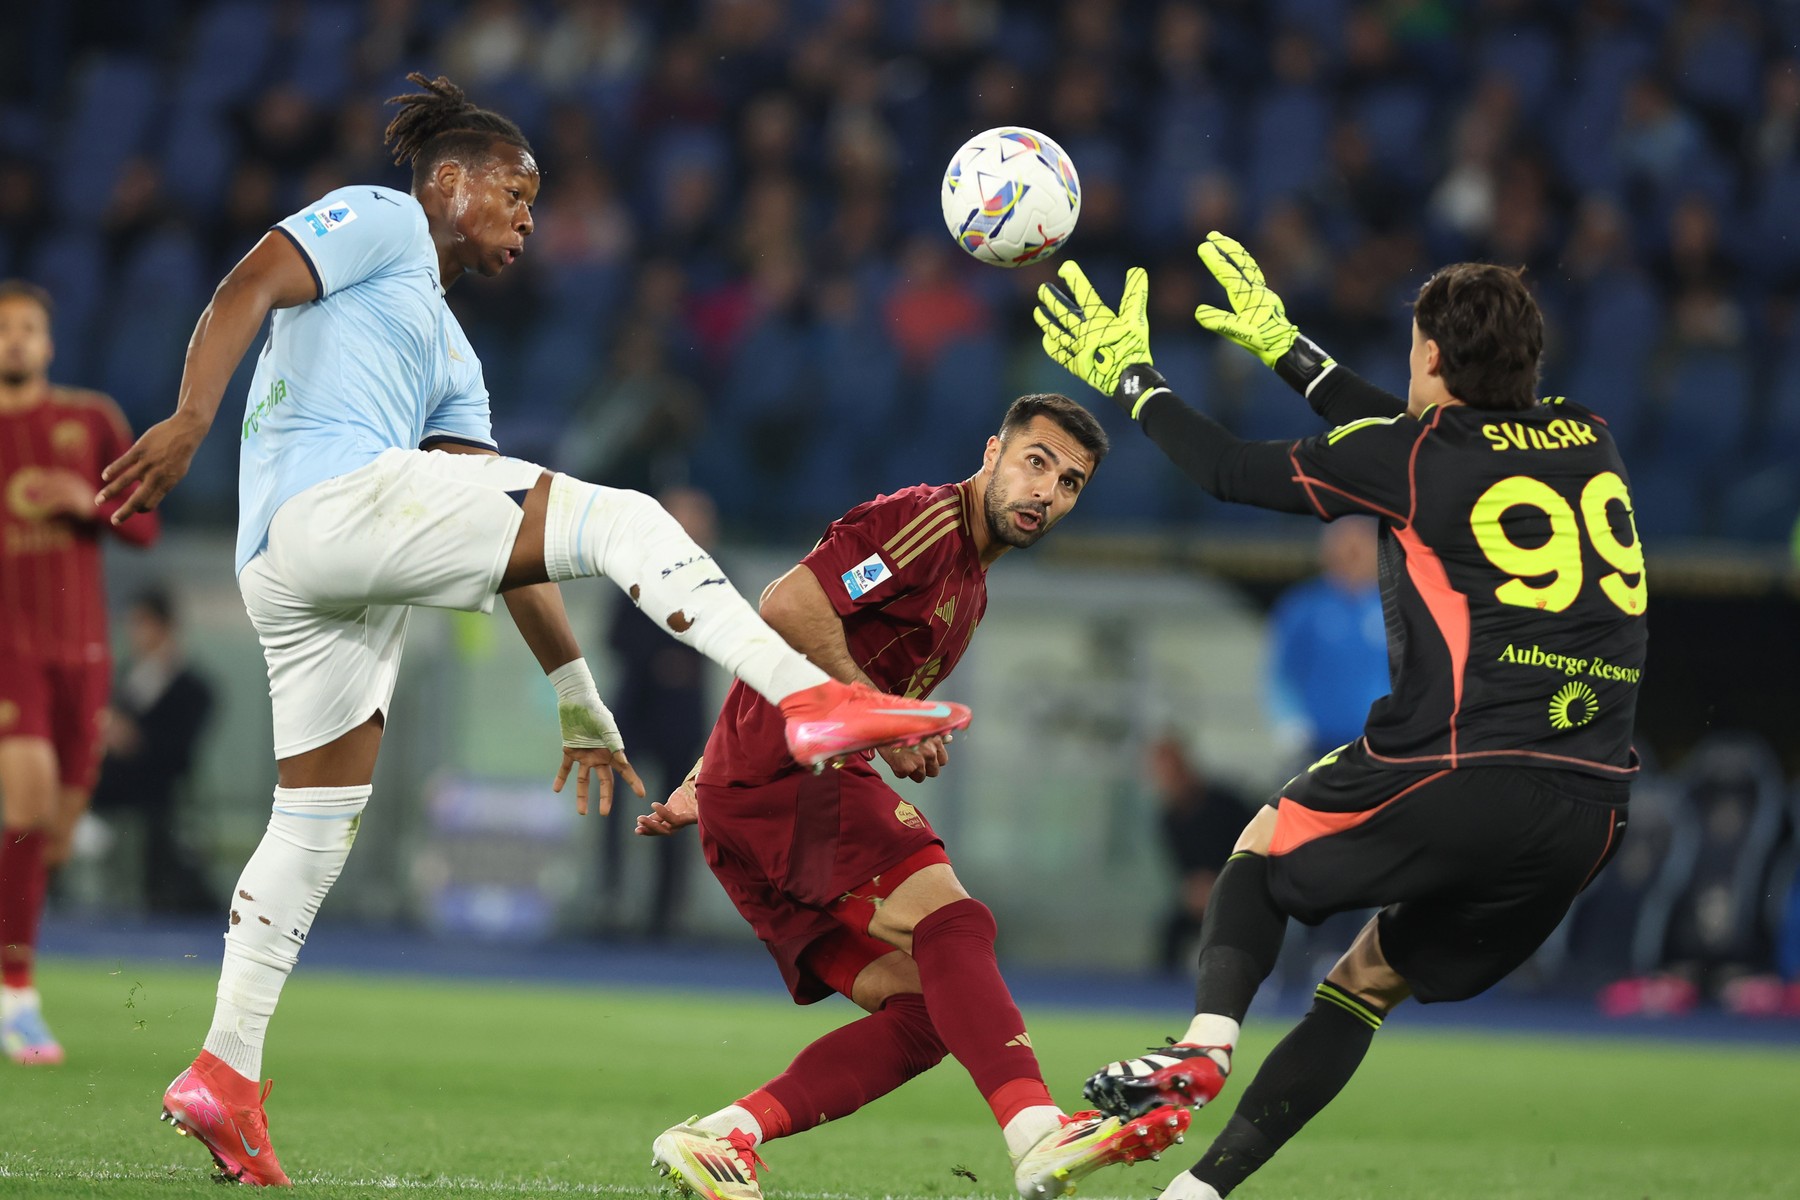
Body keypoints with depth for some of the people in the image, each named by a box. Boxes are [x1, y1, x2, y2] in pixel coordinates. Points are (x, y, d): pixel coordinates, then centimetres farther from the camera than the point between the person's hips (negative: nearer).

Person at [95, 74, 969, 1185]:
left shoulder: (449, 354, 33)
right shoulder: (379, 222, 10)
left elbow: (498, 535, 29)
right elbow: (248, 289, -7)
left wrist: (576, 693, 23)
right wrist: (190, 421, -23)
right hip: (334, 493, -10)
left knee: (318, 825, 11)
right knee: (622, 516, -16)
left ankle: (226, 1080, 12)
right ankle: (810, 698, -30)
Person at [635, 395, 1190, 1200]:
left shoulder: (972, 588, 24)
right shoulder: (927, 522, -7)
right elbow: (789, 606, -20)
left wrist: (703, 791, 24)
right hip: (783, 774, -10)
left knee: (922, 1006, -1)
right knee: (949, 921, -25)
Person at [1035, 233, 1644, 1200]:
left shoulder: (1414, 457, -1)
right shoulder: (1589, 442, 17)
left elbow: (1233, 472, 10)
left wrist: (1130, 378, 26)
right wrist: (1287, 349, 41)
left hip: (1459, 776, -5)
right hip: (1590, 811, 6)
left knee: (1265, 845, 23)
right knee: (1372, 979, 19)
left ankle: (1206, 1041, -3)